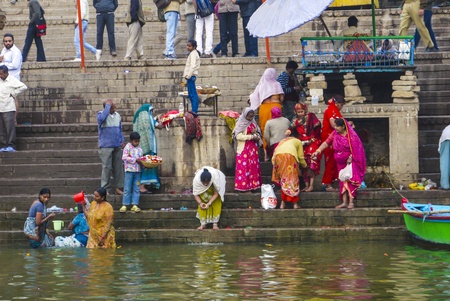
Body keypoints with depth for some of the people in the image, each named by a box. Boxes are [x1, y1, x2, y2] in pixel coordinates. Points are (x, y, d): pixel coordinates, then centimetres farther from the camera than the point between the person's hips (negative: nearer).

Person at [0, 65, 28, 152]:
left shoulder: (13, 80, -4)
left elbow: (23, 87, -12)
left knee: (10, 128, -9)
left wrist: (13, 93, -8)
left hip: (9, 109, -6)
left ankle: (11, 146, -8)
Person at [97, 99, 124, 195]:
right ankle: (105, 188, 1)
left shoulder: (117, 115, 10)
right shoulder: (101, 114, -7)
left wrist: (122, 141, 7)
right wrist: (108, 106, -25)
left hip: (117, 146, 5)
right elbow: (101, 118, -33)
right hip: (106, 146, -5)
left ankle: (118, 187, 13)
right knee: (106, 167, -5)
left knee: (118, 167, 6)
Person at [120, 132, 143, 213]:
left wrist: (142, 162, -5)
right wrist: (135, 160, -17)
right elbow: (124, 157, -13)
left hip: (138, 171, 5)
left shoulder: (139, 149, 14)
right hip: (129, 170, -5)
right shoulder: (128, 147, -3)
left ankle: (134, 205, 6)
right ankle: (124, 205, -1)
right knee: (127, 189, -4)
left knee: (136, 189, 4)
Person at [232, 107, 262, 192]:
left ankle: (253, 185, 3)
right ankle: (243, 186, -9)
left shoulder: (253, 124, 15)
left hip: (253, 148, 6)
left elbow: (258, 134, 20)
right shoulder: (240, 124, -4)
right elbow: (238, 136, -15)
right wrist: (251, 136, -16)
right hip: (243, 148, -6)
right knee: (243, 167, -8)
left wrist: (255, 134, -5)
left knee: (253, 167, 2)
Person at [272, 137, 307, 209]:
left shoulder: (283, 141, 39)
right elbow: (301, 157, 25)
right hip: (290, 155, -3)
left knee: (283, 179, 13)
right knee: (292, 179, 4)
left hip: (278, 156, 3)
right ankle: (295, 203, 3)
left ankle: (283, 203, 8)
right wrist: (305, 165, 44)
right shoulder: (298, 141, 31)